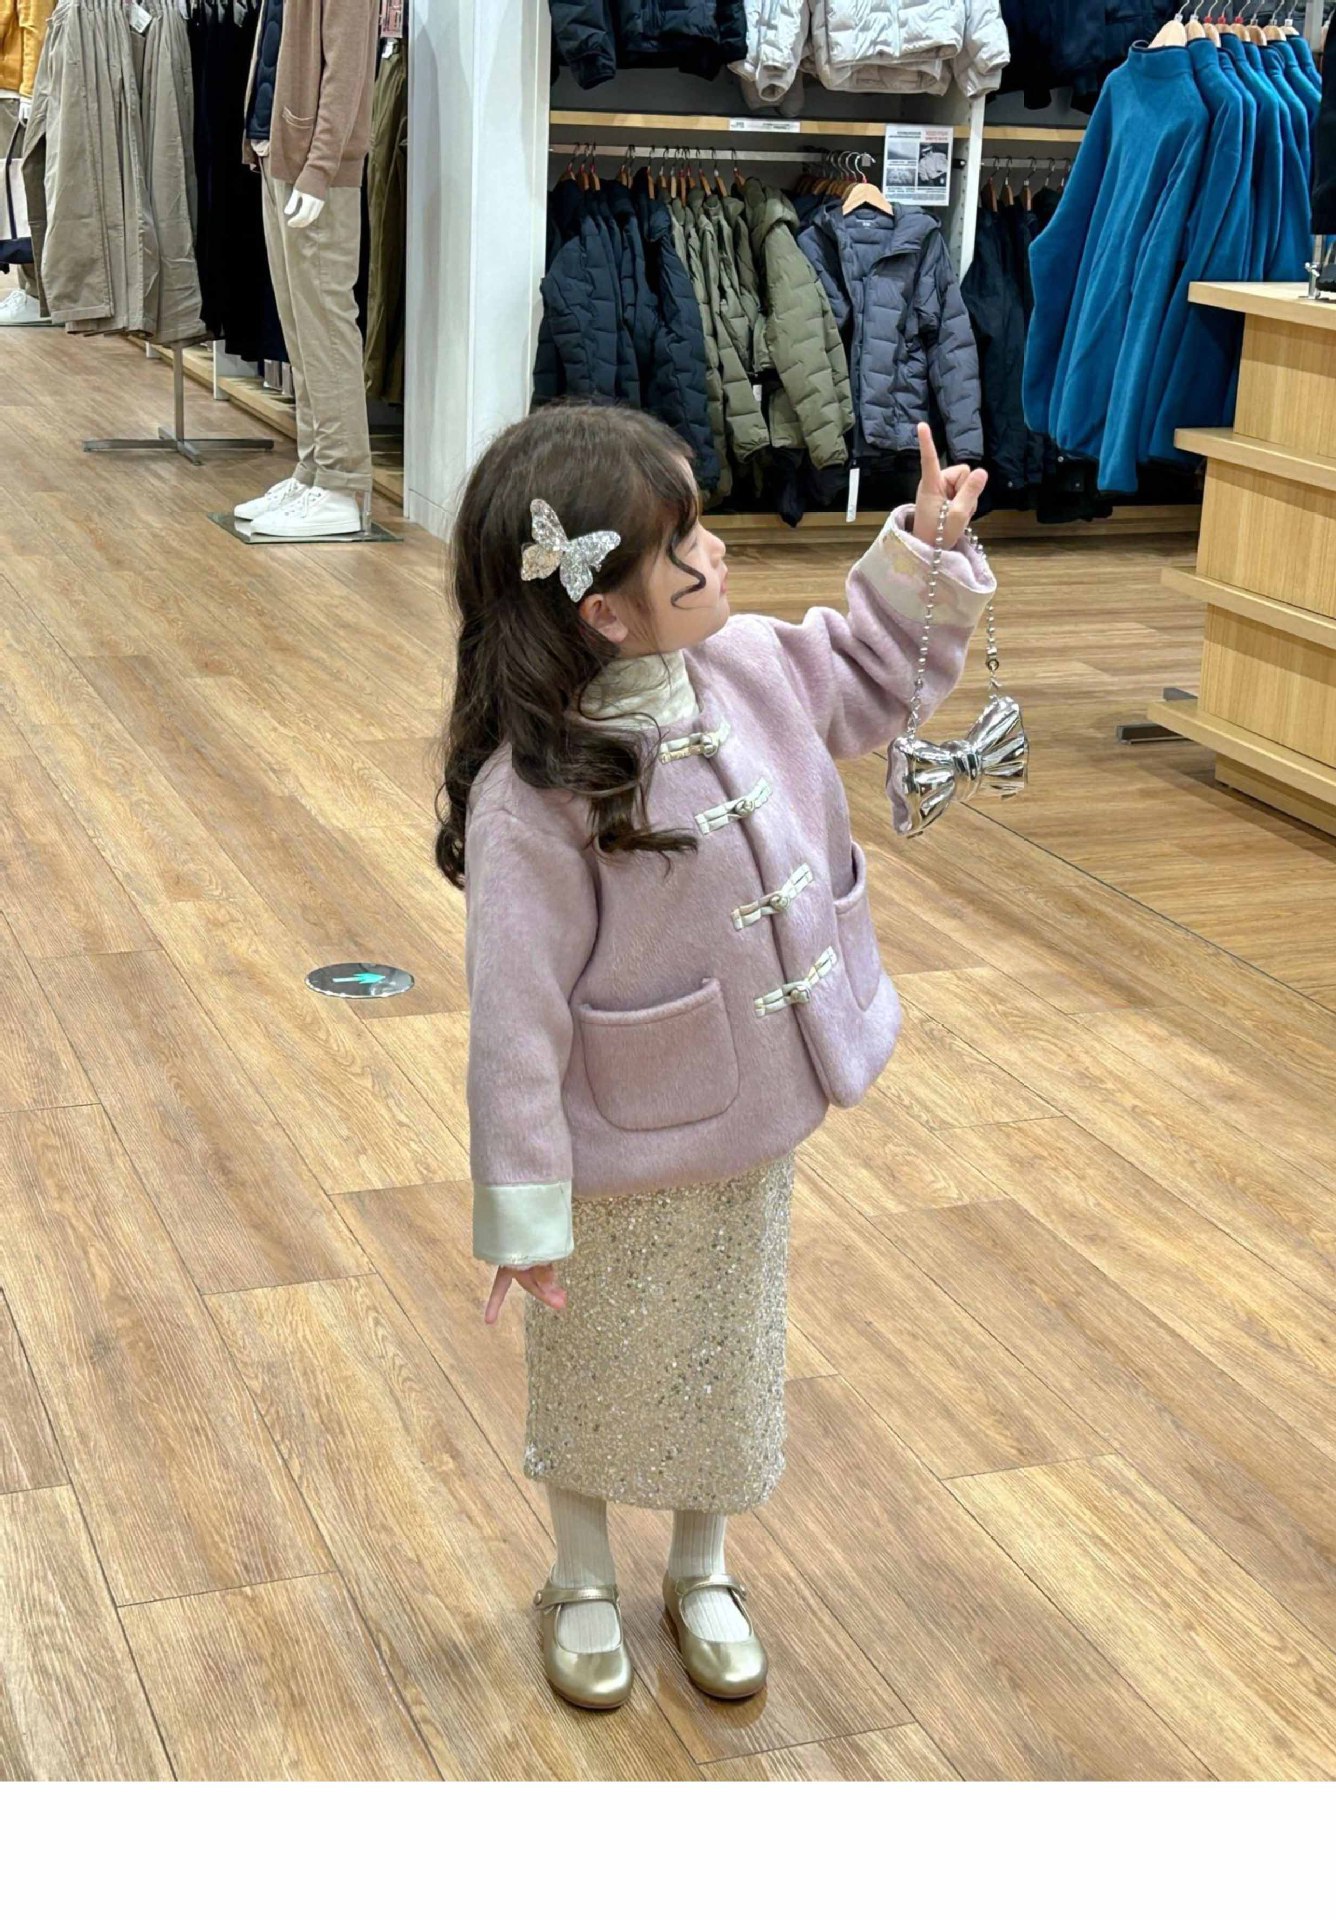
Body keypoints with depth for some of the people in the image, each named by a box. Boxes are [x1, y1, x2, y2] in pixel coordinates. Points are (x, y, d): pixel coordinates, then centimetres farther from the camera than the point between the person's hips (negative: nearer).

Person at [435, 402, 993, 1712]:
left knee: (731, 1359, 24)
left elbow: (867, 686, 13)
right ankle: (582, 1581, 47)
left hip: (755, 1125, 6)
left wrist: (922, 556, -3)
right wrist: (524, 1210, -20)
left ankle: (701, 1572, 50)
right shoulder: (534, 794, -30)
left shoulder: (749, 665, -10)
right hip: (625, 1161, -6)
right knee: (599, 1373, 20)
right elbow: (516, 1016, -25)